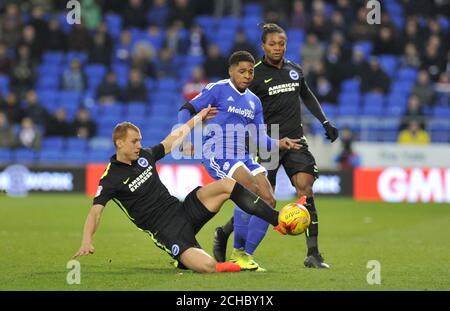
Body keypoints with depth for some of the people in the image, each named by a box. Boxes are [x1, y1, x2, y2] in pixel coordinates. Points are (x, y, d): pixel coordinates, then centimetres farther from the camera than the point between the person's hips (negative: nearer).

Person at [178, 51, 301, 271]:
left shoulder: (254, 101, 17)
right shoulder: (218, 90, -1)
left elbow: (259, 139, 16)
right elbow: (186, 110, -1)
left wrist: (278, 144, -2)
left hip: (243, 157, 7)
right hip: (218, 155, -7)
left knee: (268, 201, -6)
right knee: (251, 190, -28)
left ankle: (246, 254, 4)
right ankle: (238, 251, -16)